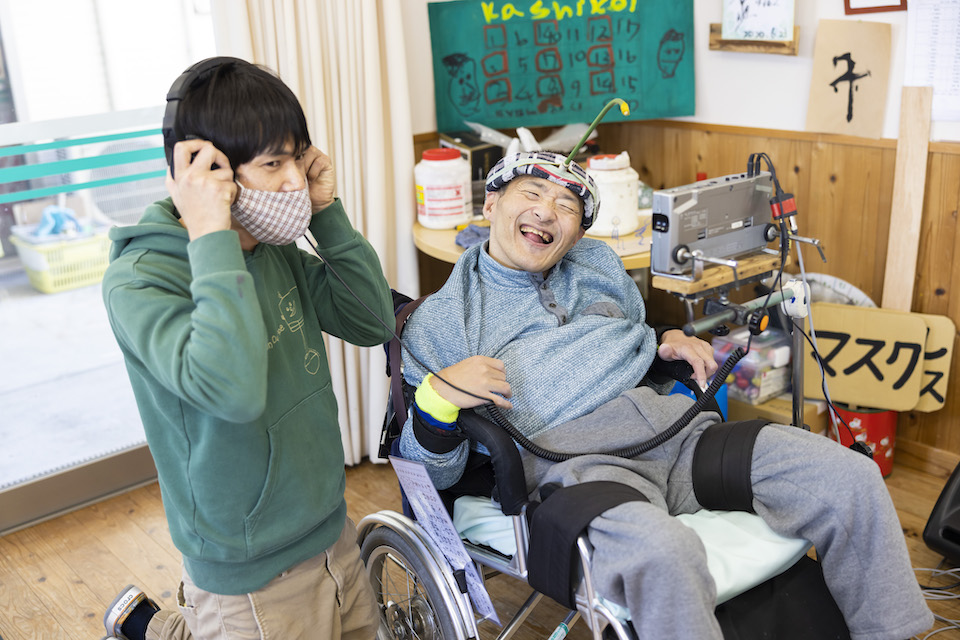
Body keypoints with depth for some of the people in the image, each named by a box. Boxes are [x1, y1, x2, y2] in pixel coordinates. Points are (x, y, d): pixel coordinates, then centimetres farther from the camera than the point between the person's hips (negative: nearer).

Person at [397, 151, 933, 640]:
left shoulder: (597, 265, 26)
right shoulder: (438, 323, 11)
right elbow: (432, 475, 6)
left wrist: (670, 345, 15)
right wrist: (438, 396, -15)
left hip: (673, 422, 6)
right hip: (570, 454, -5)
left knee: (854, 479, -9)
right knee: (662, 552, -40)